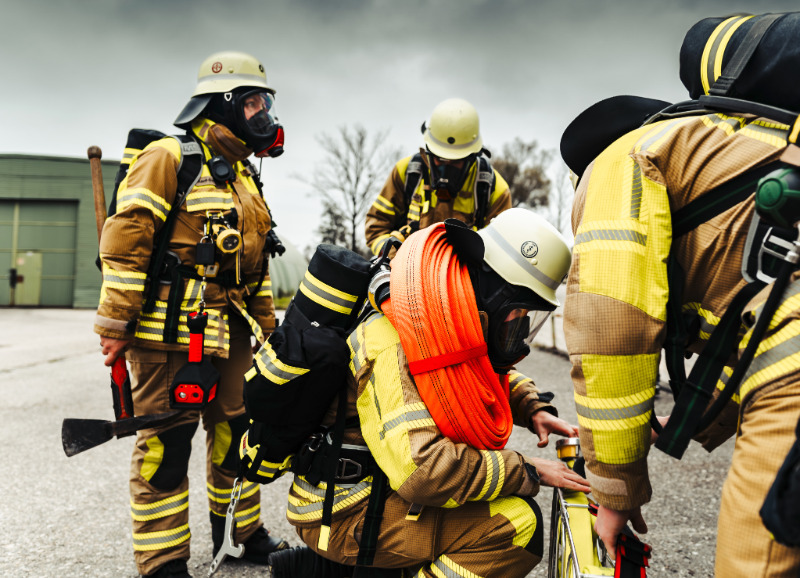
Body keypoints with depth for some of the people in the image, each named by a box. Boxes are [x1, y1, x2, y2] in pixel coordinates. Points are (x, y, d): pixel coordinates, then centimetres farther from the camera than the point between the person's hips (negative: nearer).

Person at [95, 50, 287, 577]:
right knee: (167, 444, -1)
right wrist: (116, 324, -16)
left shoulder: (242, 173, 19)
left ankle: (247, 534, 32)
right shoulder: (169, 157, -8)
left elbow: (255, 259, 23)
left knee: (235, 433, 16)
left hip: (229, 331, 8)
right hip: (171, 330, -8)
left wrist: (268, 325, 22)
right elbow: (125, 240, -14)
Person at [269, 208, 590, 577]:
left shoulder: (453, 326, 3)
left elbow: (498, 377, 23)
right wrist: (527, 471, -23)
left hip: (381, 486, 9)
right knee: (518, 524, -19)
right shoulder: (390, 345, -26)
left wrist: (534, 408, 3)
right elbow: (420, 470, -33)